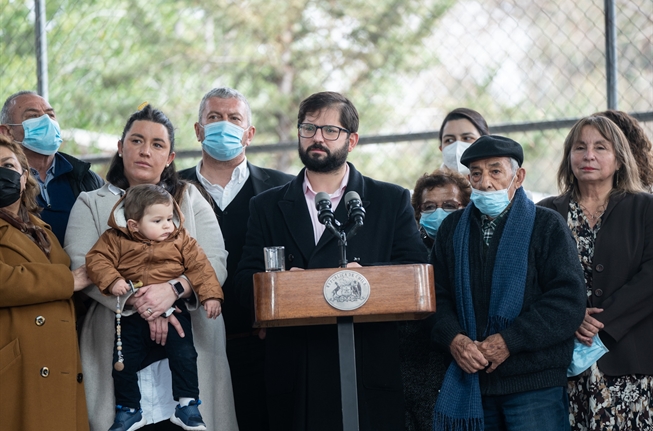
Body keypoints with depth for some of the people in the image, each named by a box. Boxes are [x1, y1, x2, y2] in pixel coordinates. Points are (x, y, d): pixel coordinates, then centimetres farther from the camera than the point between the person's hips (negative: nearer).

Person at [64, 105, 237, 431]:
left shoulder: (190, 199, 15)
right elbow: (82, 266, -5)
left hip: (190, 344, 1)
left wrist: (173, 289, -19)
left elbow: (215, 263, 1)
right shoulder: (91, 205, 12)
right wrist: (140, 302, -20)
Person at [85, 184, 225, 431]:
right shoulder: (116, 240, -3)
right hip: (132, 316, 0)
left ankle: (187, 405, 2)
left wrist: (210, 295, -9)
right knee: (124, 362, 2)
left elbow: (199, 266, 0)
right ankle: (129, 410, 18)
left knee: (184, 355, -11)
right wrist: (112, 281, -25)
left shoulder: (181, 240, 2)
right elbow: (97, 259, -10)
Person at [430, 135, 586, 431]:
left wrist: (509, 341, -14)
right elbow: (438, 295, 10)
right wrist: (454, 339, -10)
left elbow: (568, 301, -8)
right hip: (471, 381, 3)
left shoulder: (548, 226, 1)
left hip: (534, 384, -3)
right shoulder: (452, 228, 14)